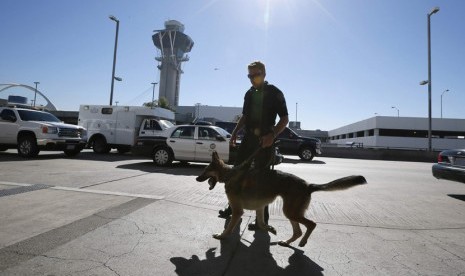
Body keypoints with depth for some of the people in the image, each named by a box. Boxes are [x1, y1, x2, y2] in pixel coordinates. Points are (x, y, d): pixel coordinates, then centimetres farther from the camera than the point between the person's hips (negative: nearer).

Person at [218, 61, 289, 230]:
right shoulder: (249, 94, 12)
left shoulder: (275, 93, -5)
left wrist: (272, 135, -22)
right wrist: (235, 132, 6)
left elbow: (285, 119, -7)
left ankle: (262, 218, 11)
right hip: (248, 138, 6)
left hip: (265, 140, -6)